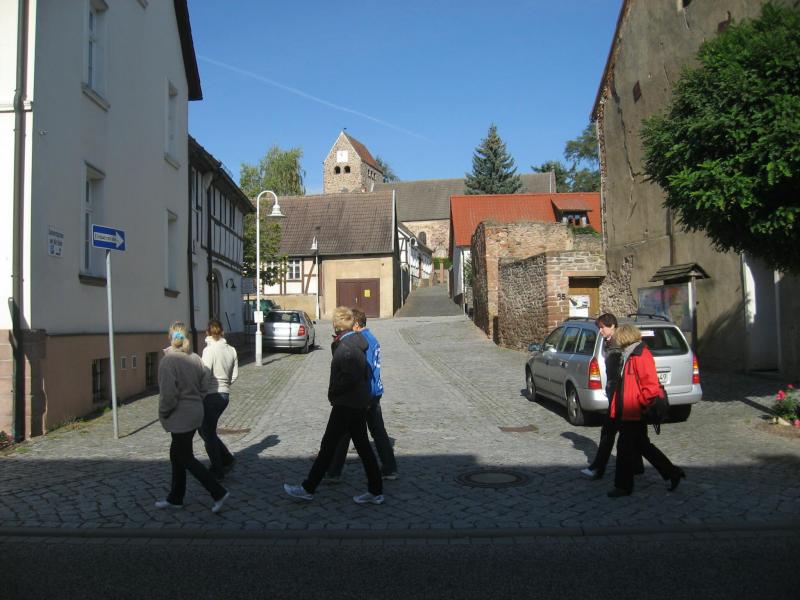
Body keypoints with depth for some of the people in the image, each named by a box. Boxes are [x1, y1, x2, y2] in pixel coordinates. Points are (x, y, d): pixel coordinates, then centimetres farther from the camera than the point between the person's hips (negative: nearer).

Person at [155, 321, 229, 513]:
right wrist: (195, 401, 14)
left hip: (180, 417, -8)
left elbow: (168, 393, -22)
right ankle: (175, 498, 29)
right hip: (195, 412, 8)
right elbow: (204, 385, 6)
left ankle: (219, 492, 2)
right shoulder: (195, 358, 2)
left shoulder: (168, 361, -19)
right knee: (177, 455, 20)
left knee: (186, 459, 4)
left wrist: (163, 413, -7)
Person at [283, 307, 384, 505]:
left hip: (346, 405, -10)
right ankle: (376, 491, 18)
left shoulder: (346, 347, -19)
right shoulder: (354, 341, 11)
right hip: (358, 403, 10)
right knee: (362, 445, 13)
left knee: (328, 446, 1)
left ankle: (308, 489, 12)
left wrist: (333, 393, -14)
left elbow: (350, 377, -26)